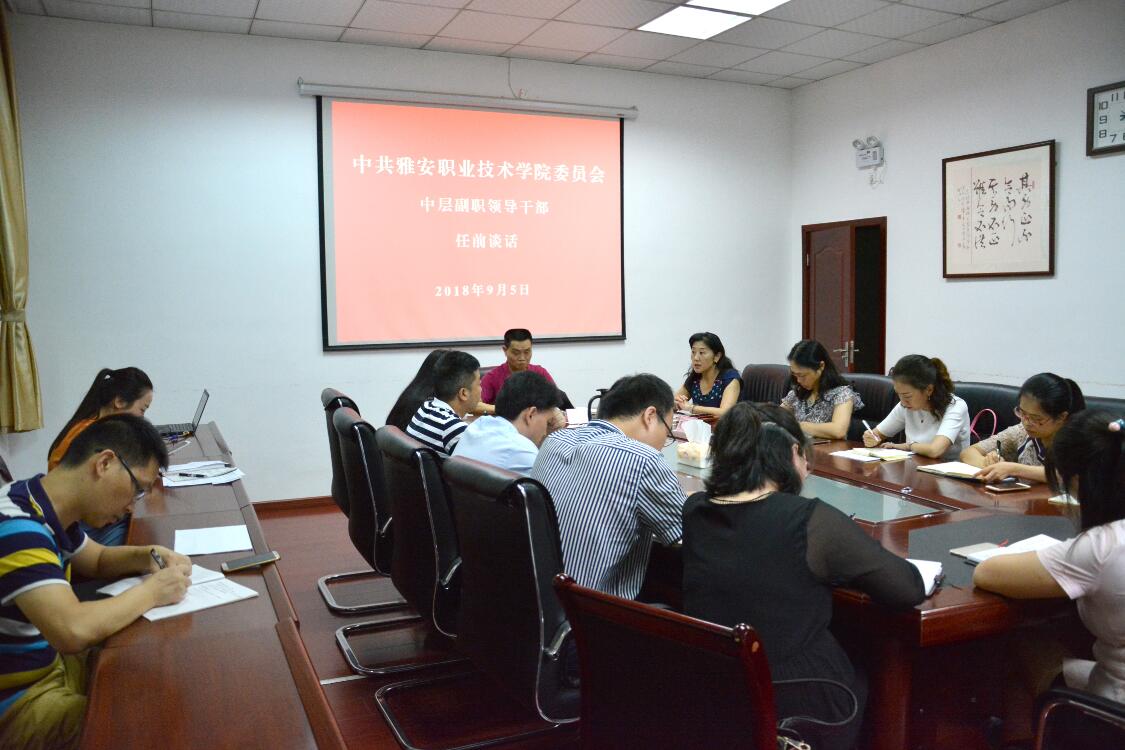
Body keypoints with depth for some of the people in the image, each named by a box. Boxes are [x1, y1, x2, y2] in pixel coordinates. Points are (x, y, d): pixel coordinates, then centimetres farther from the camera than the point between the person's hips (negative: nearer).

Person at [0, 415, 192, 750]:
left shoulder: (49, 510, 1)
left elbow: (97, 559, 20)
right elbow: (74, 630, -40)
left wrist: (149, 556, -1)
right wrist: (151, 591, -24)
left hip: (50, 664, 9)